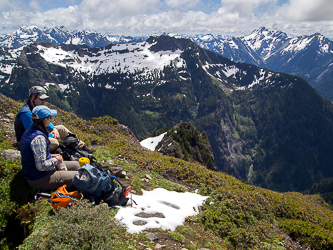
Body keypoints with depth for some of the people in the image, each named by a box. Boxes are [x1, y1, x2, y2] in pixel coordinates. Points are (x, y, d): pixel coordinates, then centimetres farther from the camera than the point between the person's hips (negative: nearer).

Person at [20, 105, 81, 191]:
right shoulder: (39, 138, -28)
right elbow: (41, 166, -29)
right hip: (39, 180, -10)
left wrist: (51, 156, 8)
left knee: (76, 165, 16)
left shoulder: (30, 131, 3)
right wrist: (56, 160, -13)